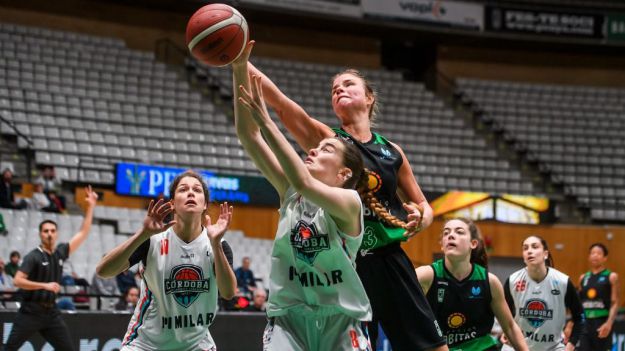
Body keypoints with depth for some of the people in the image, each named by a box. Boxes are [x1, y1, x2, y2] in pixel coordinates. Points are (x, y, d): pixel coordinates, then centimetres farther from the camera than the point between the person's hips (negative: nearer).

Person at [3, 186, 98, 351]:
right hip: (31, 311, -5)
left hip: (51, 312, 5)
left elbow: (83, 233, 11)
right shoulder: (33, 256, -8)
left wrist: (90, 206, 7)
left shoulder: (61, 252, 7)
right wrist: (45, 285, -21)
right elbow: (17, 281, -16)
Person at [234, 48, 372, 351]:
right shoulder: (289, 192, 3)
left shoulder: (350, 201, -9)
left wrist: (266, 122, -32)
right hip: (289, 318, 3)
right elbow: (247, 135, -4)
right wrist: (240, 69, -14)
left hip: (340, 322, -3)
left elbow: (304, 183, -30)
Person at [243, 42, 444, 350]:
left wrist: (420, 219, -6)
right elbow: (278, 100, -13)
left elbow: (423, 207, 19)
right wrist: (238, 60, -26)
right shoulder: (326, 139, 1)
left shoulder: (391, 151, 10)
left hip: (389, 259, 3)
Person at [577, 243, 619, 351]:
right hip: (584, 322, 4)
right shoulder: (583, 278, 13)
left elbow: (615, 303, -7)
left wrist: (609, 323, -20)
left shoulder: (611, 277, -1)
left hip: (602, 323, -4)